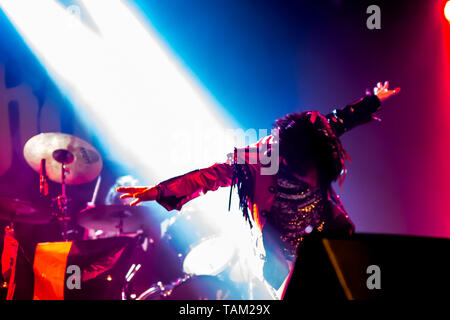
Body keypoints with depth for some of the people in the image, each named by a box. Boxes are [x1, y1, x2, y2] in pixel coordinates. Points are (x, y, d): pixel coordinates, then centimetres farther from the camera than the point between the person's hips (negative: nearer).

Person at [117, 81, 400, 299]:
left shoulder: (317, 137, -13)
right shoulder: (255, 160, -24)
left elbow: (339, 121, 8)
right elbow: (209, 175, -26)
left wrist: (374, 100, 24)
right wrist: (158, 191, -33)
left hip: (331, 234, 4)